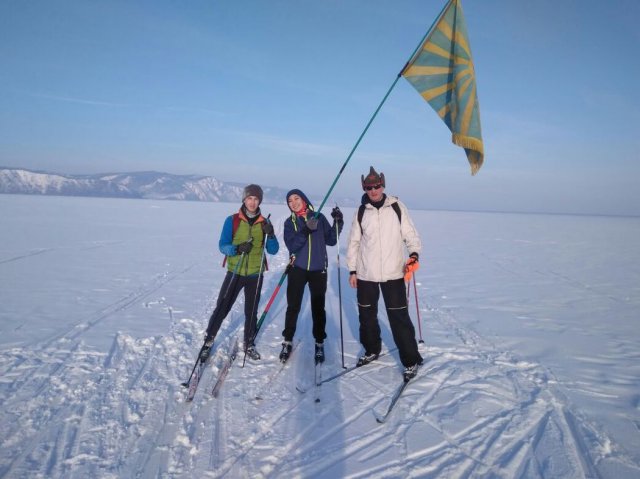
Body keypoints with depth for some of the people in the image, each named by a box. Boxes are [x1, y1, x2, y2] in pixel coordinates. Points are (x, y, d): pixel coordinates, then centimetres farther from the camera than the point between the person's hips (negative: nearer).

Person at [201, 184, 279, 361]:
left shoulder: (264, 223, 0)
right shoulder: (232, 220, -6)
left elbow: (273, 250, -1)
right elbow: (222, 246, -7)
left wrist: (270, 235, -20)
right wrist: (237, 248, -27)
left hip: (255, 275, 2)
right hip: (235, 273, -2)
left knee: (251, 312, 13)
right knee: (221, 309, 0)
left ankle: (249, 344, 32)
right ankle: (208, 341, 20)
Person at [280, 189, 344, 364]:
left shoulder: (319, 218, 3)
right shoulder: (290, 222, 2)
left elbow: (331, 240, 4)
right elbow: (291, 245, -13)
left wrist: (338, 223, -9)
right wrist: (306, 230, -26)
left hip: (318, 270, 0)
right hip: (297, 269, 0)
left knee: (318, 308, 7)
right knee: (293, 306, 5)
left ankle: (319, 344, 19)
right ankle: (287, 341, 20)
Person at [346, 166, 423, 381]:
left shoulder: (397, 207, -1)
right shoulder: (361, 212, 4)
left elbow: (410, 233, 1)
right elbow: (354, 242, 9)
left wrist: (414, 253, -17)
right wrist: (352, 270, 7)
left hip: (393, 273, -3)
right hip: (366, 274, 3)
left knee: (399, 317, -3)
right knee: (367, 315, 14)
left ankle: (411, 360, 10)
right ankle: (372, 350, 35)